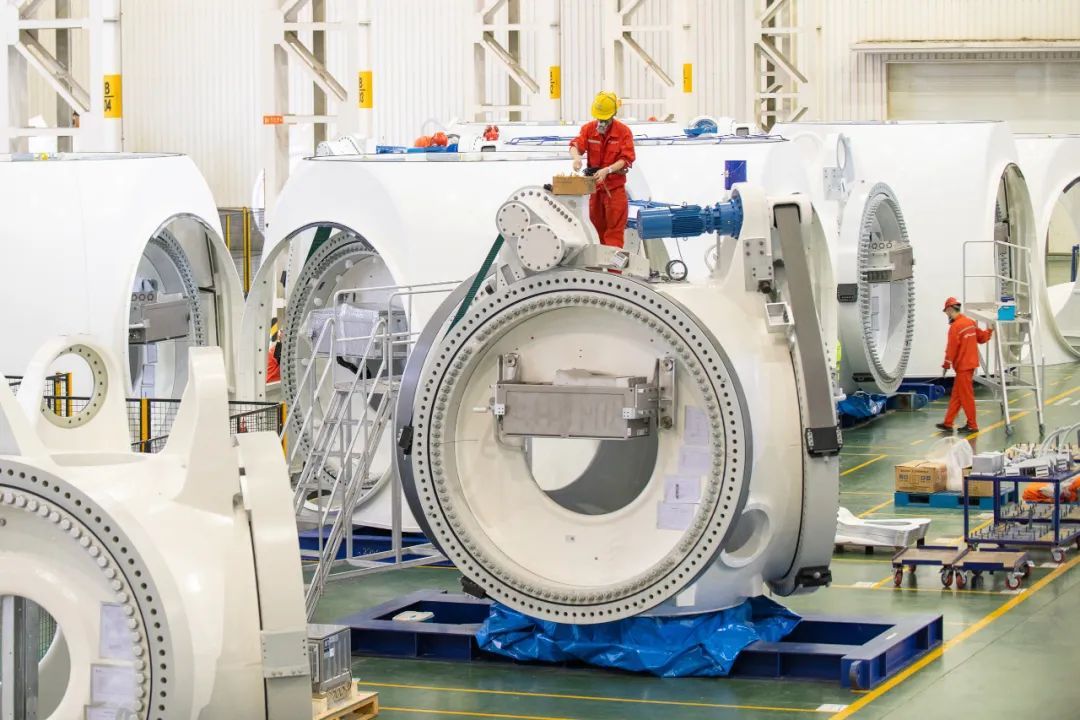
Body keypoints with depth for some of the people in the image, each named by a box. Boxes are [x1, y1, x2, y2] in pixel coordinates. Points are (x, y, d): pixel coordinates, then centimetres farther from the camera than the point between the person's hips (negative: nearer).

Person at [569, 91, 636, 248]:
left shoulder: (624, 132, -9)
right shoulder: (588, 129, -1)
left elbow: (626, 159, -14)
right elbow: (575, 145, -14)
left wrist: (607, 170, -29)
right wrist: (576, 157, -38)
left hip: (614, 186, -4)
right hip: (594, 184, 4)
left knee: (614, 228, -4)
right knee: (597, 223, 11)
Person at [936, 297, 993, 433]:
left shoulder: (955, 326, -18)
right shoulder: (970, 322, 7)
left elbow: (952, 347, -18)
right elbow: (982, 337, 14)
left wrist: (947, 364, -8)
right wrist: (990, 331, 33)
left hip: (963, 365, -9)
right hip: (970, 362, 9)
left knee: (966, 396, -1)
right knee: (956, 395, 12)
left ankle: (972, 425, 5)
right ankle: (948, 423, 16)